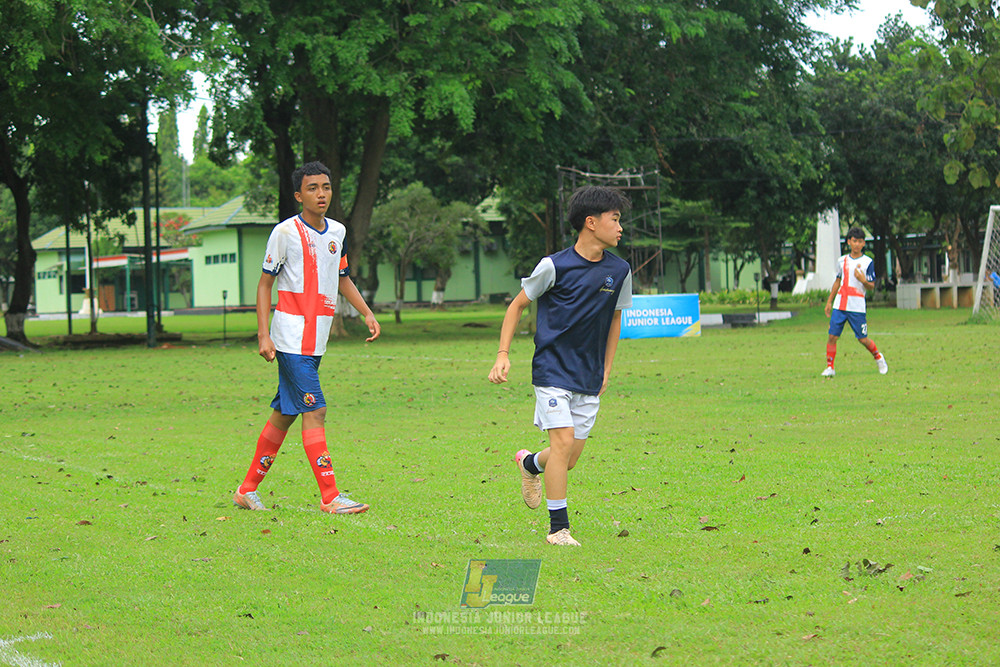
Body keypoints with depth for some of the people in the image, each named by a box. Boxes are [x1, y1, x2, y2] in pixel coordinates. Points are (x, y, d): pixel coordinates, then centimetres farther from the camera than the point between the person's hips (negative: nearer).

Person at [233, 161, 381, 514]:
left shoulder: (337, 231, 11)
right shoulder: (285, 232, -8)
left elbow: (342, 277, 25)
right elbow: (265, 283, -5)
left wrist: (367, 313, 13)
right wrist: (263, 335, -12)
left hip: (317, 340, 7)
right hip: (291, 337, -7)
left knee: (284, 414, 11)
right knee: (315, 411, -13)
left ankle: (248, 489, 20)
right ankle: (330, 496, -14)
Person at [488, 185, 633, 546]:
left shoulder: (619, 271, 2)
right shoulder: (555, 266, -11)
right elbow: (518, 304, 1)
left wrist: (606, 371, 16)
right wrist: (503, 355, -6)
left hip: (589, 378, 5)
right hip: (553, 368, -5)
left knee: (570, 459, 6)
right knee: (563, 441, -16)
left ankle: (530, 463, 40)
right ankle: (558, 528, -6)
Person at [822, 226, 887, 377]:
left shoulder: (868, 262, 0)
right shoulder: (842, 261, 11)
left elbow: (871, 286, 0)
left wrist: (863, 281, -22)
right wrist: (829, 301, 21)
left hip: (857, 307, -3)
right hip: (839, 305, 3)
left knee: (863, 339, 0)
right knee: (832, 336, -5)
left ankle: (878, 357, 26)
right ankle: (830, 367, 3)